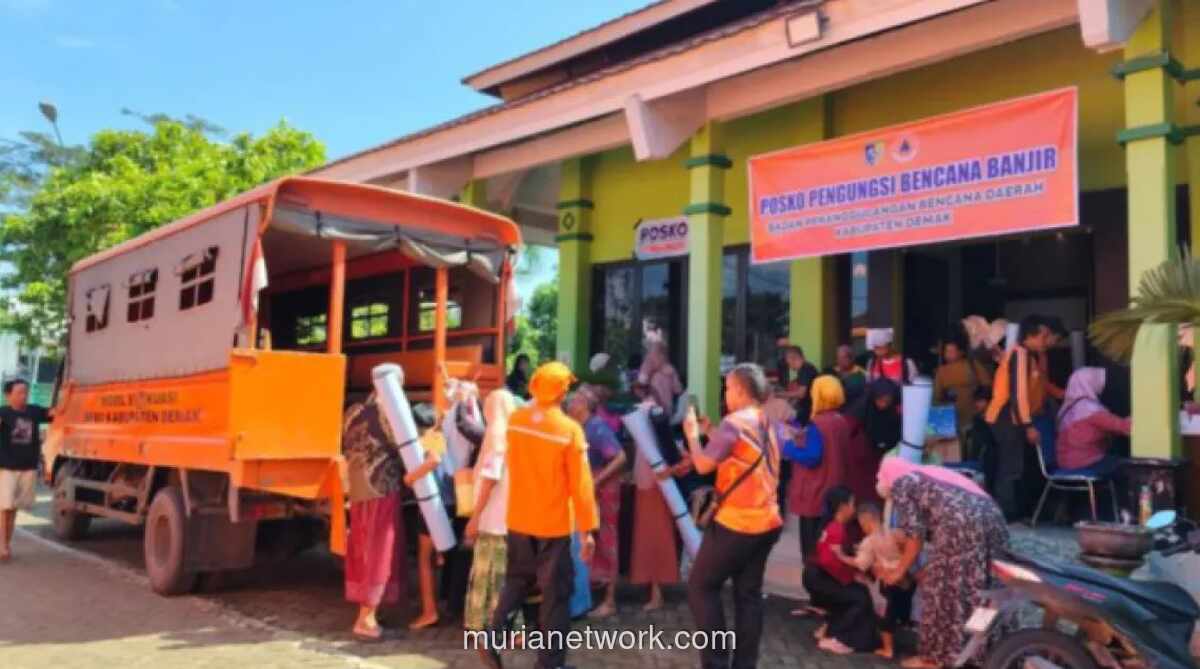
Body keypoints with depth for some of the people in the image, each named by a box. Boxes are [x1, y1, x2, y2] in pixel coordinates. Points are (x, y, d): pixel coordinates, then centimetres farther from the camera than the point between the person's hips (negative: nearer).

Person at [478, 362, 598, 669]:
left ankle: (493, 637, 9)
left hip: (518, 519, 5)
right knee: (555, 592, 6)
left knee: (517, 580, 22)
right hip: (554, 524, -5)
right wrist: (587, 529, -9)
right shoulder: (570, 430, -17)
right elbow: (581, 485, -15)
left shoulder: (515, 420, -2)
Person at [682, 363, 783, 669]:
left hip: (735, 523, -8)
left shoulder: (734, 423, -14)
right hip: (767, 522, 8)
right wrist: (712, 435, 15)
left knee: (701, 586, 4)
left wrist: (692, 434, -2)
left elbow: (704, 464, -18)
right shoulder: (768, 425, 12)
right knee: (749, 594, 11)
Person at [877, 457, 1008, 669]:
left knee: (940, 589, 6)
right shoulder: (931, 474, 35)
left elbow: (915, 534, 6)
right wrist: (929, 569, 37)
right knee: (973, 588, 19)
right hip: (992, 518, 8)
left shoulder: (900, 484, 13)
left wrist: (900, 571, 18)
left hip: (962, 525, -8)